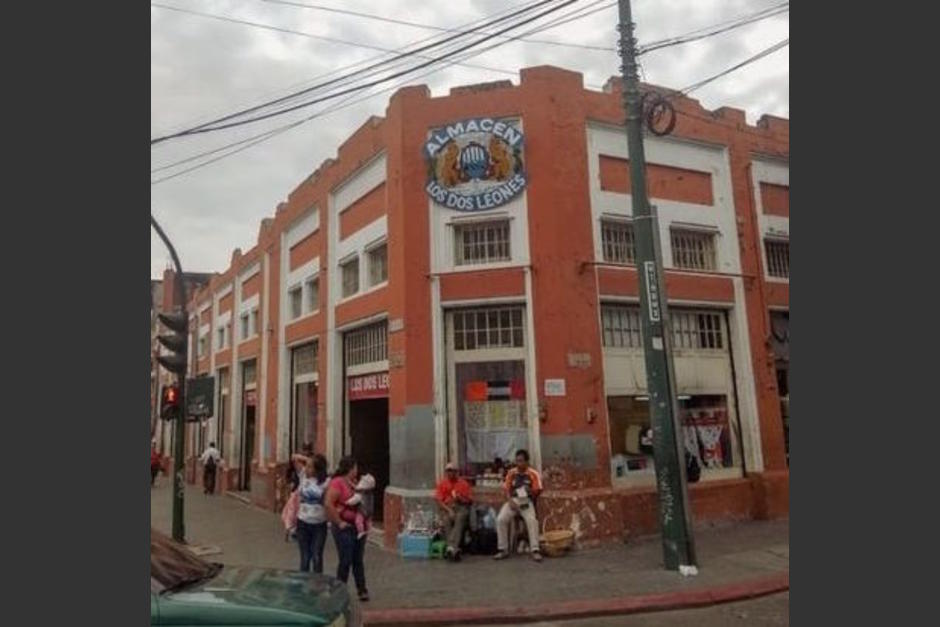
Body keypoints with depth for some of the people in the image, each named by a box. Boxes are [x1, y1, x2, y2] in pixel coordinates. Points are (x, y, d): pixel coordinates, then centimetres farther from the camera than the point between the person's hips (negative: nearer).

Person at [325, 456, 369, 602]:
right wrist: (339, 522, -19)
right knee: (346, 561, -1)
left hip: (358, 526, 7)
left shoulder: (355, 483, 12)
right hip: (345, 527, -7)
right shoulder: (337, 483, -14)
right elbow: (329, 504, -24)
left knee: (358, 560, 12)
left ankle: (362, 590, 21)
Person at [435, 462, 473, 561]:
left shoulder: (463, 483, 11)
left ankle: (451, 547, -47)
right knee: (446, 519, -33)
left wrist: (460, 499, -11)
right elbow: (439, 500, 3)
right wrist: (449, 510, -13)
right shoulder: (442, 483, 12)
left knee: (460, 518, -35)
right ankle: (455, 549, -39)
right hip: (447, 507, 1)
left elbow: (470, 500, 9)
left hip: (462, 507, -1)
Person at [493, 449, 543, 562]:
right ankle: (503, 550, -12)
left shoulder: (533, 474, -1)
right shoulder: (511, 473, 7)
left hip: (527, 501, -2)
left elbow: (536, 493, 0)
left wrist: (530, 491, -18)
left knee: (532, 520, -32)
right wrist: (510, 501, -11)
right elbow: (507, 490, 5)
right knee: (500, 519, -22)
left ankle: (535, 550, -25)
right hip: (513, 500, 2)